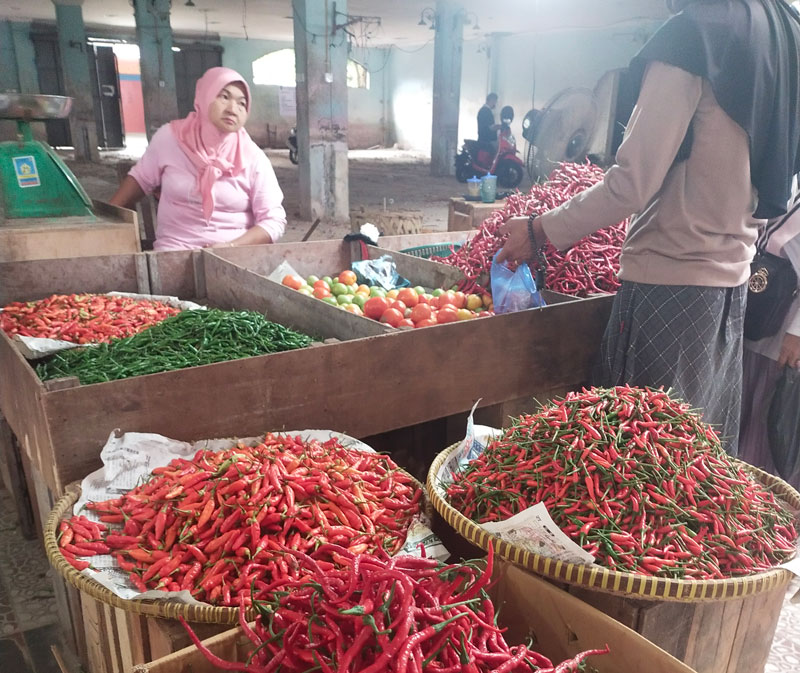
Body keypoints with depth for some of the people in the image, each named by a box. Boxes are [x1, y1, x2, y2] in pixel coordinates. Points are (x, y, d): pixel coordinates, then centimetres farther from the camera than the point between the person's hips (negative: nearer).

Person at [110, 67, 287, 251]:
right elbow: (140, 178, 15)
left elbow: (274, 220, -6)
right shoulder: (170, 137, 0)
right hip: (174, 251, 1)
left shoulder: (253, 158, -5)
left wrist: (231, 247, -18)